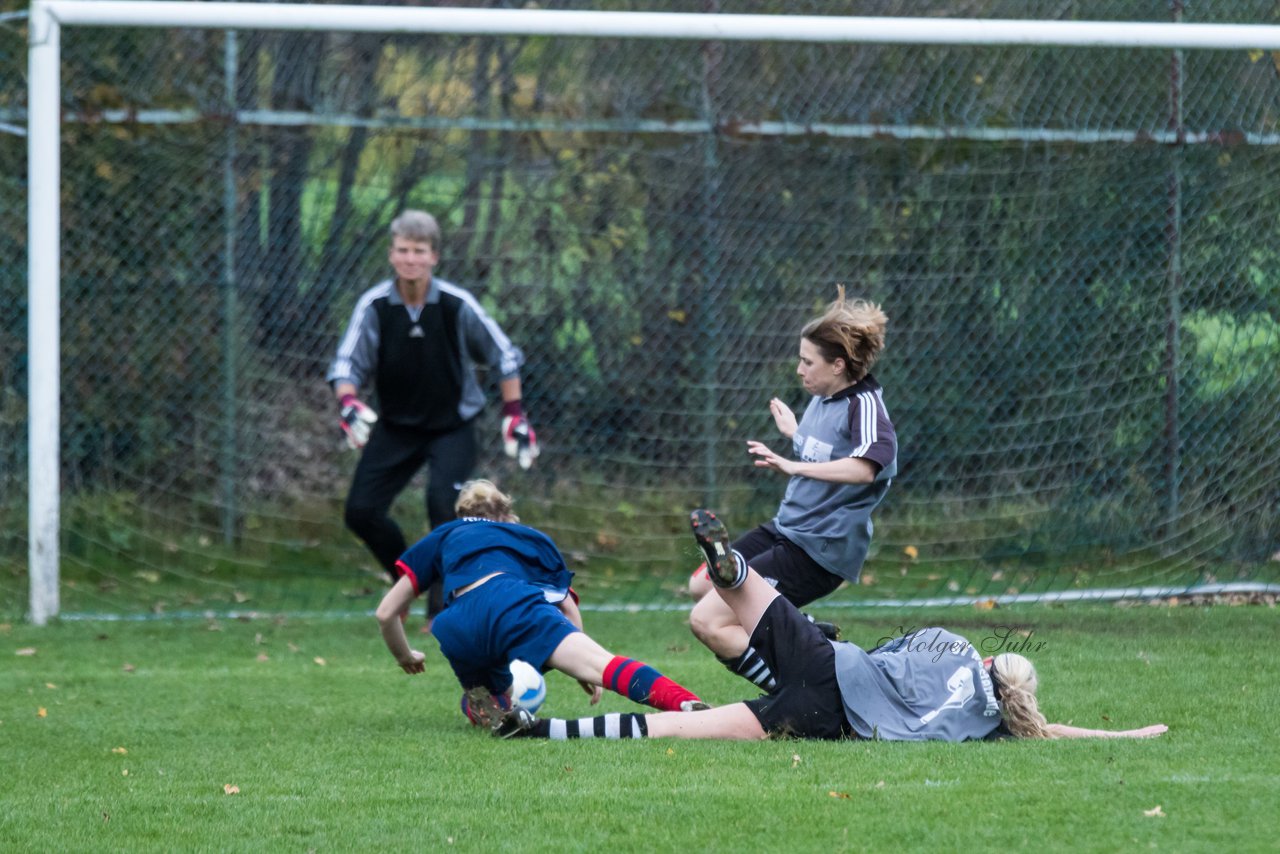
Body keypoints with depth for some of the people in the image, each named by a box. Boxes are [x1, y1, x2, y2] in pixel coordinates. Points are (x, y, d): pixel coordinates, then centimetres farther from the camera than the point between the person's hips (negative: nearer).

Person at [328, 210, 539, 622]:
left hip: (453, 425, -3)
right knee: (361, 511, -5)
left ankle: (443, 610, -10)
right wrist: (348, 402, -35)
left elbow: (503, 356, -3)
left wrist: (514, 415, -7)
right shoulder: (374, 305, -13)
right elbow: (347, 363, -14)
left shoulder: (457, 304, -16)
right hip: (396, 425, 3)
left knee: (444, 504, -23)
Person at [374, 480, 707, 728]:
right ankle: (686, 705, -47)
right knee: (605, 665, -21)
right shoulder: (534, 539, 37)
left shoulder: (443, 537, 38)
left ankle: (483, 705, -5)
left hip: (459, 629, 1)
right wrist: (582, 671, 40)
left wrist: (405, 658, 53)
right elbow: (569, 609, 26)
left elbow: (386, 612, 34)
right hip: (516, 605, -1)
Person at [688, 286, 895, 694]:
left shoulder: (865, 405, -19)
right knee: (702, 586, 25)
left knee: (707, 622, -17)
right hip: (786, 529, 10)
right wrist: (794, 433, 36)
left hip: (820, 550, -10)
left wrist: (793, 465, -43)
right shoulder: (822, 400, 7)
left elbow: (864, 468, -40)